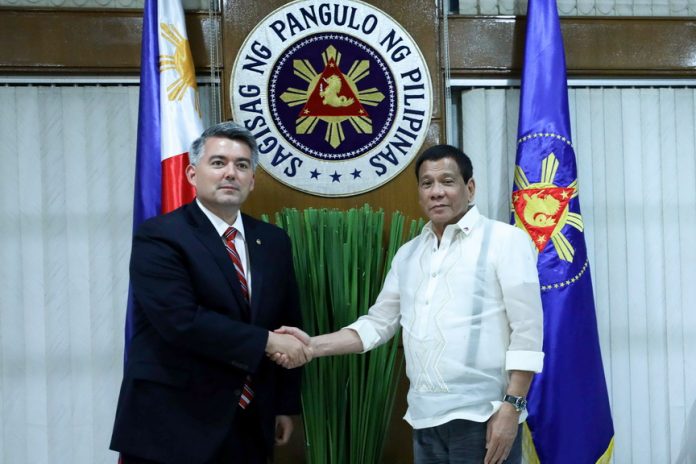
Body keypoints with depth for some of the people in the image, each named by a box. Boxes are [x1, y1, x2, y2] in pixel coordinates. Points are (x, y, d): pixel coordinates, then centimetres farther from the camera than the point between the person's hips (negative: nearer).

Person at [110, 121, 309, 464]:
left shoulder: (273, 241, 9)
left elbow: (287, 324, 13)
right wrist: (265, 342, -19)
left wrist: (286, 406, 11)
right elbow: (182, 321, -23)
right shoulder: (158, 237, -11)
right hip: (171, 427, -5)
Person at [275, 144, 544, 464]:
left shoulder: (506, 240, -4)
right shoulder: (408, 254, 13)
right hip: (425, 418, 5)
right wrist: (314, 346, 0)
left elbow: (527, 331, -8)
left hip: (482, 417, -5)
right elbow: (378, 324, 13)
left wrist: (511, 407, -15)